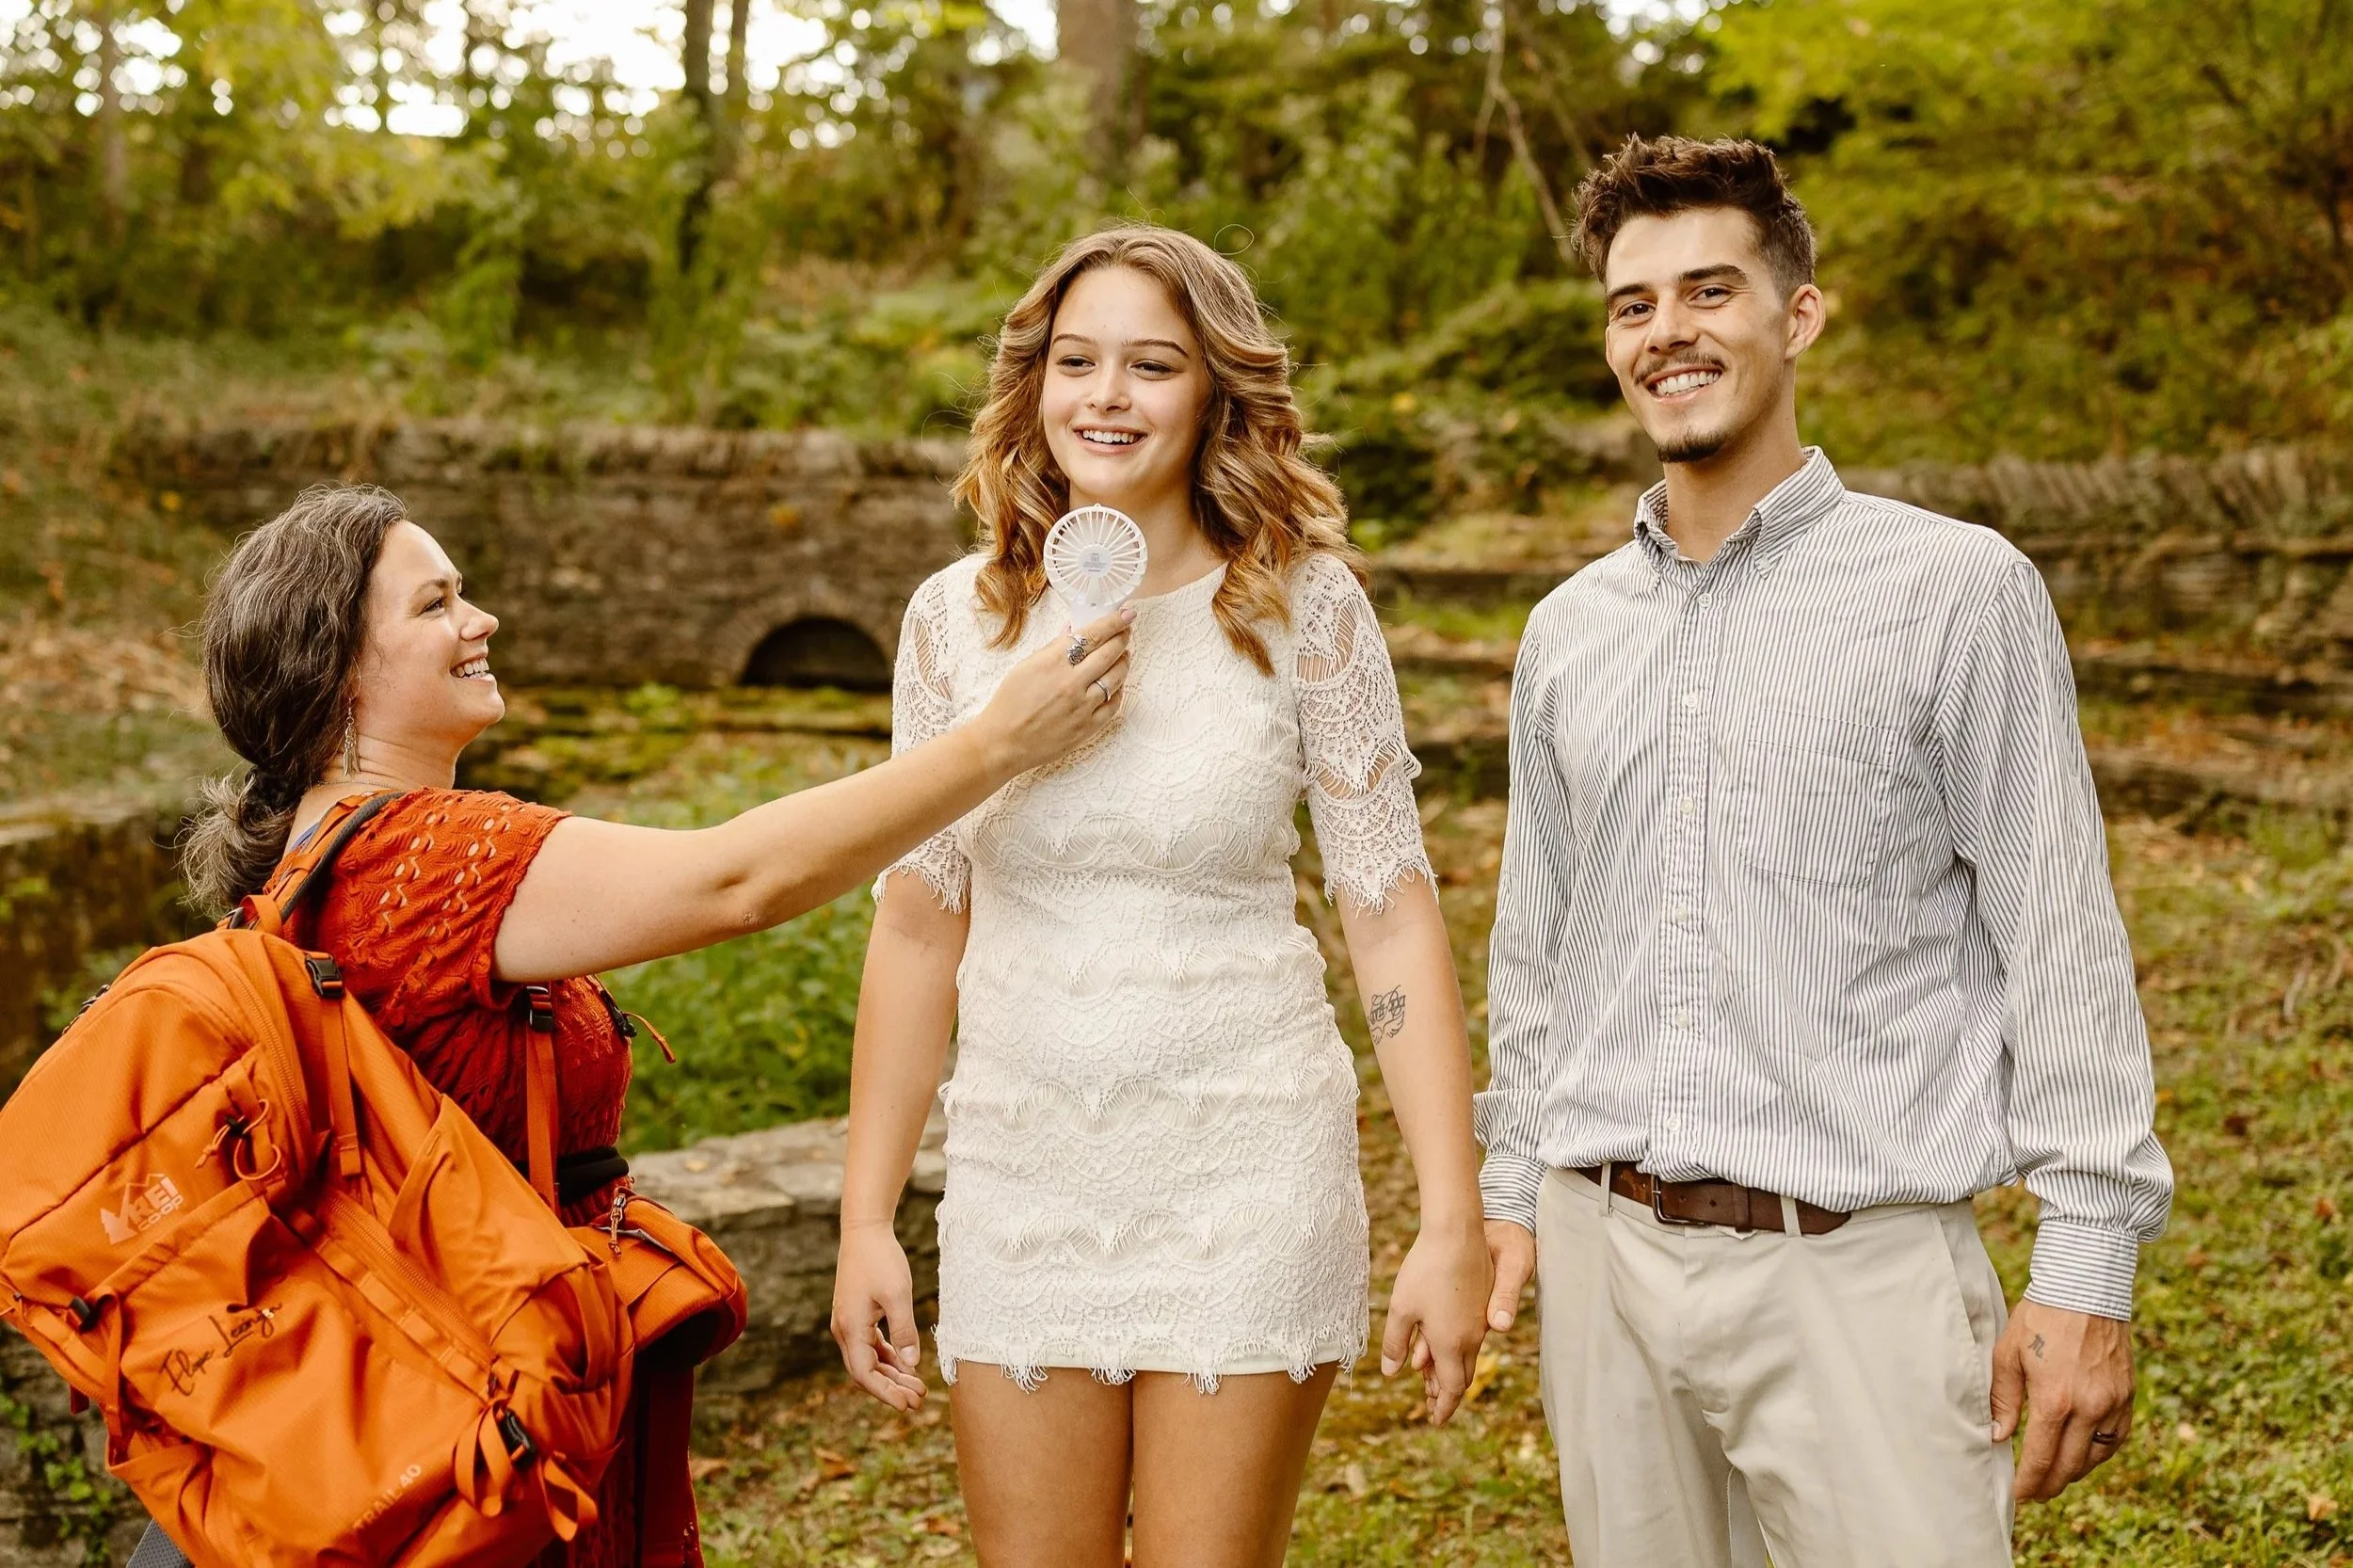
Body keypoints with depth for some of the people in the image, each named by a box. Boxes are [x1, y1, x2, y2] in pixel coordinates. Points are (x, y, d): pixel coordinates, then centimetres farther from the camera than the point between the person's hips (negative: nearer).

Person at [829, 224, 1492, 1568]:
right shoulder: (959, 619, 2)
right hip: (1024, 1175, 3)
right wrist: (866, 1220, 5)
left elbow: (1394, 919, -5)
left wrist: (1454, 1224, -10)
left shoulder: (1304, 609, -6)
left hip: (1246, 1170, -2)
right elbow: (919, 928, 7)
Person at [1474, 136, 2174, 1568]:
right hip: (1606, 1254, 5)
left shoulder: (1956, 590, -4)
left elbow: (2062, 942, -5)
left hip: (1858, 1267, -4)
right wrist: (1514, 1194, 17)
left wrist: (2088, 1277, -8)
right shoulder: (1568, 631, 11)